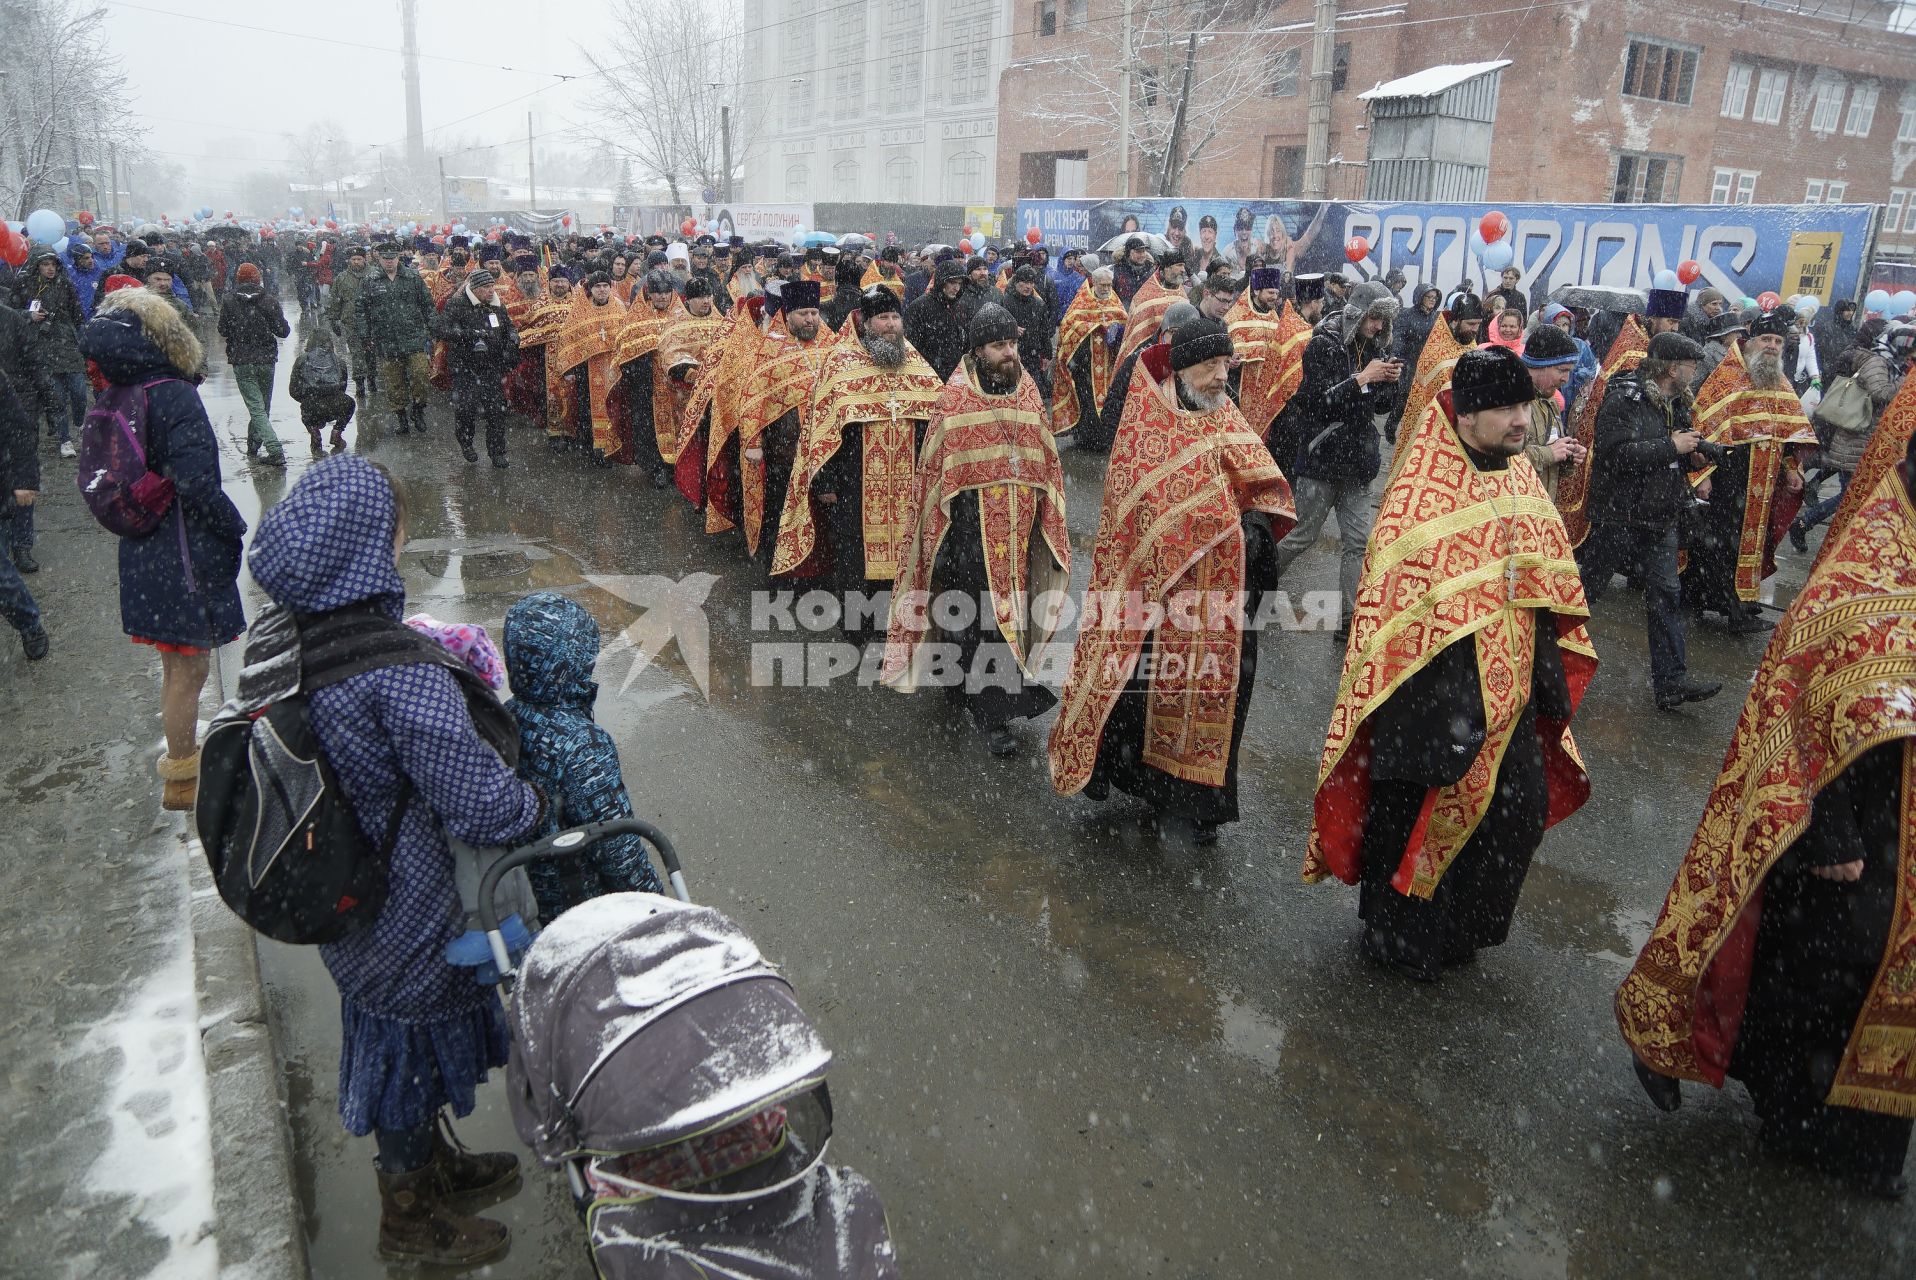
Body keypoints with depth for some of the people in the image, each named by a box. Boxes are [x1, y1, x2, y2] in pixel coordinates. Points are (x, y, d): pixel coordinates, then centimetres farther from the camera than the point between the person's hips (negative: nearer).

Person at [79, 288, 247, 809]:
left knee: (176, 664, 21)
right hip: (185, 555, -8)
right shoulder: (174, 397, -20)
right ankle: (182, 779, 17)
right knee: (189, 668, 5)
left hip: (143, 551, 8)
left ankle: (182, 757, 36)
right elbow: (196, 483, -25)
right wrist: (236, 530, -12)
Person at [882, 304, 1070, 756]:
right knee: (984, 613, -6)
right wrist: (937, 524, -7)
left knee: (1008, 607, 11)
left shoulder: (1029, 392, 8)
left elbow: (1046, 461, 14)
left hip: (1019, 523, 5)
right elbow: (936, 466, -4)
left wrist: (1050, 523, 10)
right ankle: (995, 716, 3)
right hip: (971, 520, -5)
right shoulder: (955, 396, -5)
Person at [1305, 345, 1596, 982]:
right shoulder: (1422, 487, -17)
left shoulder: (1520, 476, 5)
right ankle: (1401, 938, 30)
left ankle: (1466, 927, 38)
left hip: (1509, 686, 7)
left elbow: (1549, 581, 14)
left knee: (1520, 810, 14)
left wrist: (1547, 670, 12)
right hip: (1435, 685, -7)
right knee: (1417, 815, 7)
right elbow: (1392, 596, -17)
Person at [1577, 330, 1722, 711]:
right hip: (1618, 515, -8)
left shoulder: (1676, 402, 12)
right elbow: (1618, 453, -28)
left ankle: (1671, 682, 9)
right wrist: (1671, 446, -21)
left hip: (1660, 518, 8)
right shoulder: (1625, 399, -16)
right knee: (1586, 588, 3)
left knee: (1667, 594, 6)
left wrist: (1692, 458, 1)